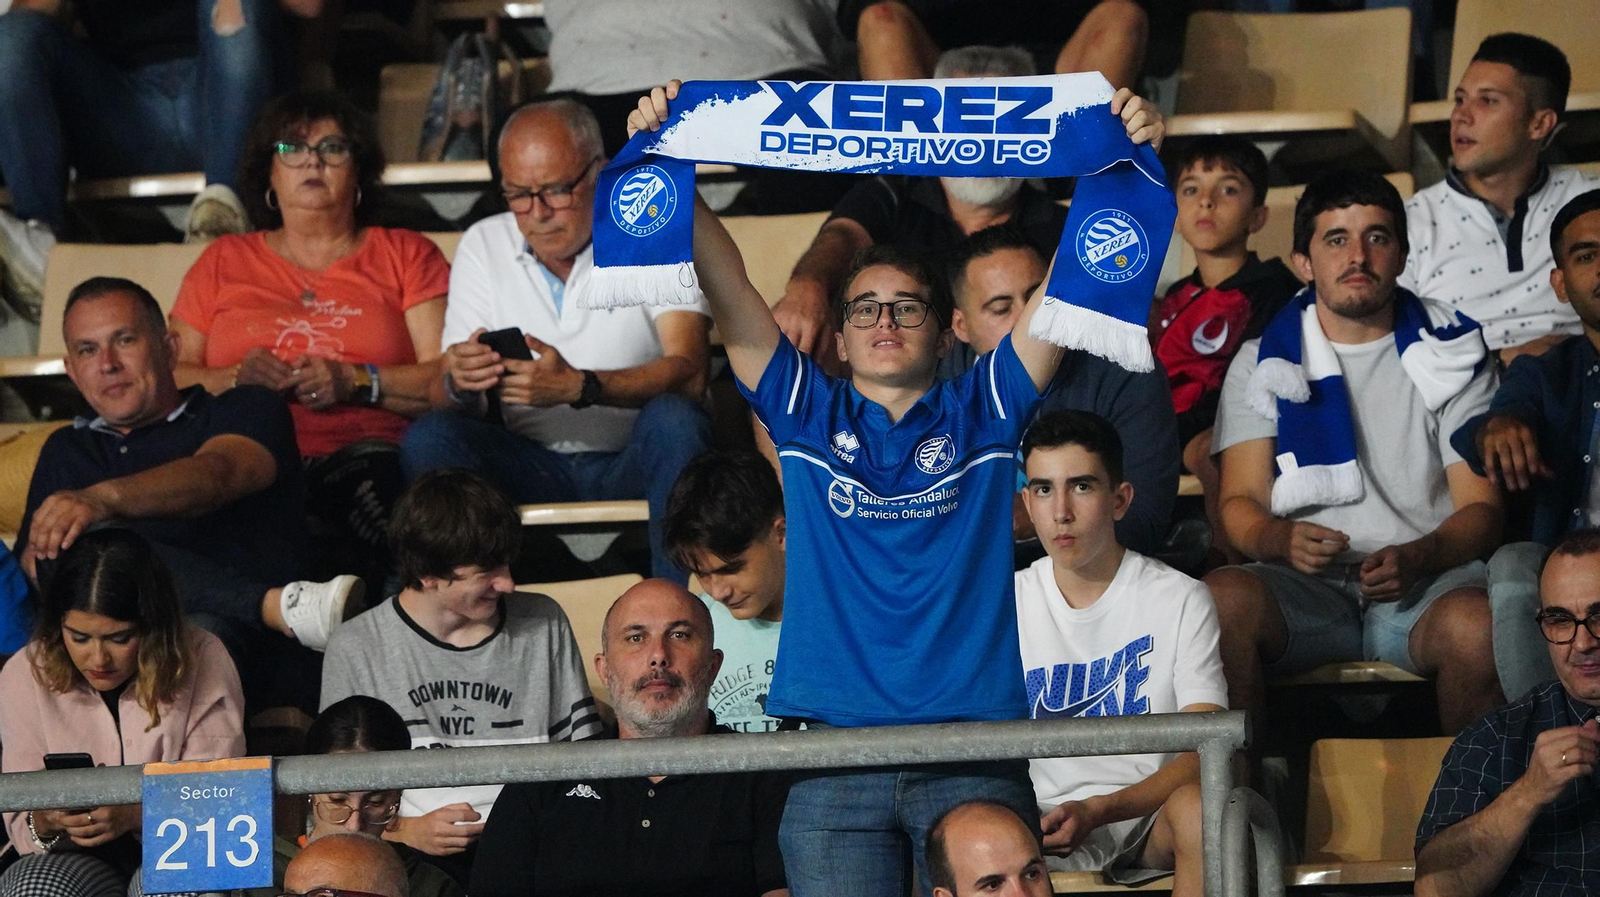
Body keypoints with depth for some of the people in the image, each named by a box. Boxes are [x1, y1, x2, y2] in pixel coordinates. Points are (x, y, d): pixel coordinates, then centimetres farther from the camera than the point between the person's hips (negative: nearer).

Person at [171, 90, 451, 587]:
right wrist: (234, 379, -2)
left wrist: (356, 382, -5)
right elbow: (169, 375, 19)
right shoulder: (224, 261, 30)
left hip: (366, 456, -1)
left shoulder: (406, 256, 25)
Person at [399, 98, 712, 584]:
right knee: (427, 438, -24)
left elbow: (688, 373, -17)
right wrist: (460, 384, -23)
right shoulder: (483, 246, 8)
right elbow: (448, 401, 3)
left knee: (674, 420, -34)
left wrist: (580, 387, -34)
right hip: (534, 463, 2)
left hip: (633, 461, -2)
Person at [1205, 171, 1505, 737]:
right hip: (1304, 585, 1)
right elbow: (1241, 502, 7)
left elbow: (1481, 508, 5)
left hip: (1427, 580, -1)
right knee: (1220, 600, -32)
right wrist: (1282, 539, -18)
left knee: (1476, 624, -35)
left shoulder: (1450, 355, 11)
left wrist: (1415, 558, -18)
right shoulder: (1263, 362, 15)